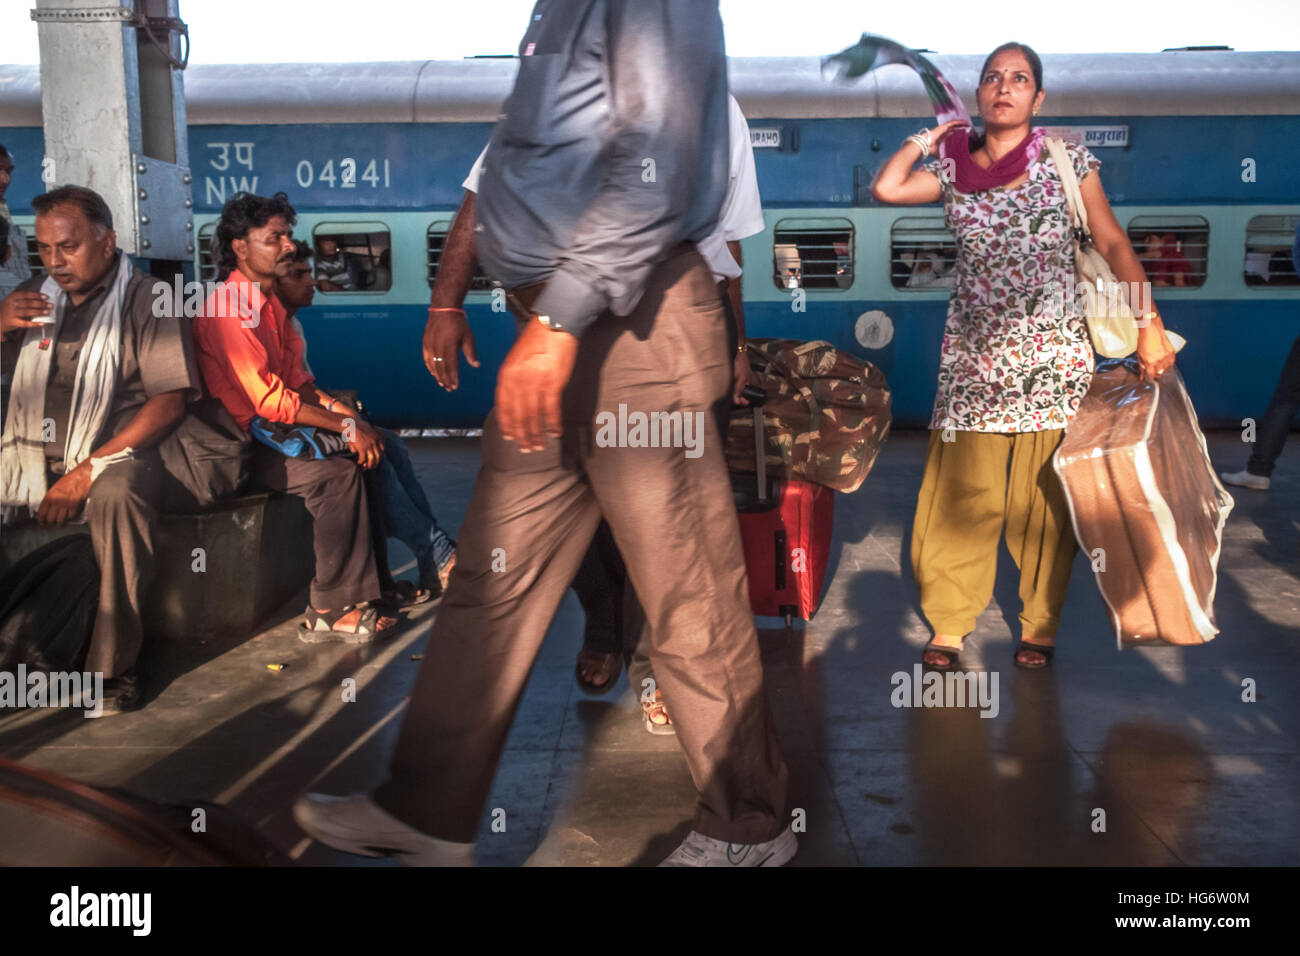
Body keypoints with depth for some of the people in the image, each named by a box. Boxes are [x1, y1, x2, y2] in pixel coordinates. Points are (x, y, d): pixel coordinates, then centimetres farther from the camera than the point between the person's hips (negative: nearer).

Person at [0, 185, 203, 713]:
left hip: (114, 456, -5)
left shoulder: (144, 299, 1)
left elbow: (170, 400, -9)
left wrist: (89, 469, -17)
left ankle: (114, 665, -27)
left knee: (118, 493, -38)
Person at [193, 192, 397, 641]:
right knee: (337, 473, -27)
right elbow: (271, 401, -23)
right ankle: (330, 611, -19)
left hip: (276, 427, 9)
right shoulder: (229, 306, -18)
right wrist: (346, 426, -21)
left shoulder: (270, 300, 13)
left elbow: (297, 380, 12)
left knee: (379, 446, -3)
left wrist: (342, 409, -6)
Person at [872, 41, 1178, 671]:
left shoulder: (1067, 162, 5)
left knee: (1044, 495, 1)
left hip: (1051, 352, -1)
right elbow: (886, 187, -6)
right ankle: (949, 624, 11)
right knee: (958, 492, -1)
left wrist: (1149, 325, -5)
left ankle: (1040, 625, 16)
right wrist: (936, 130, 8)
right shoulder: (953, 169, 9)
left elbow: (1113, 243, 3)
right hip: (974, 353, 1)